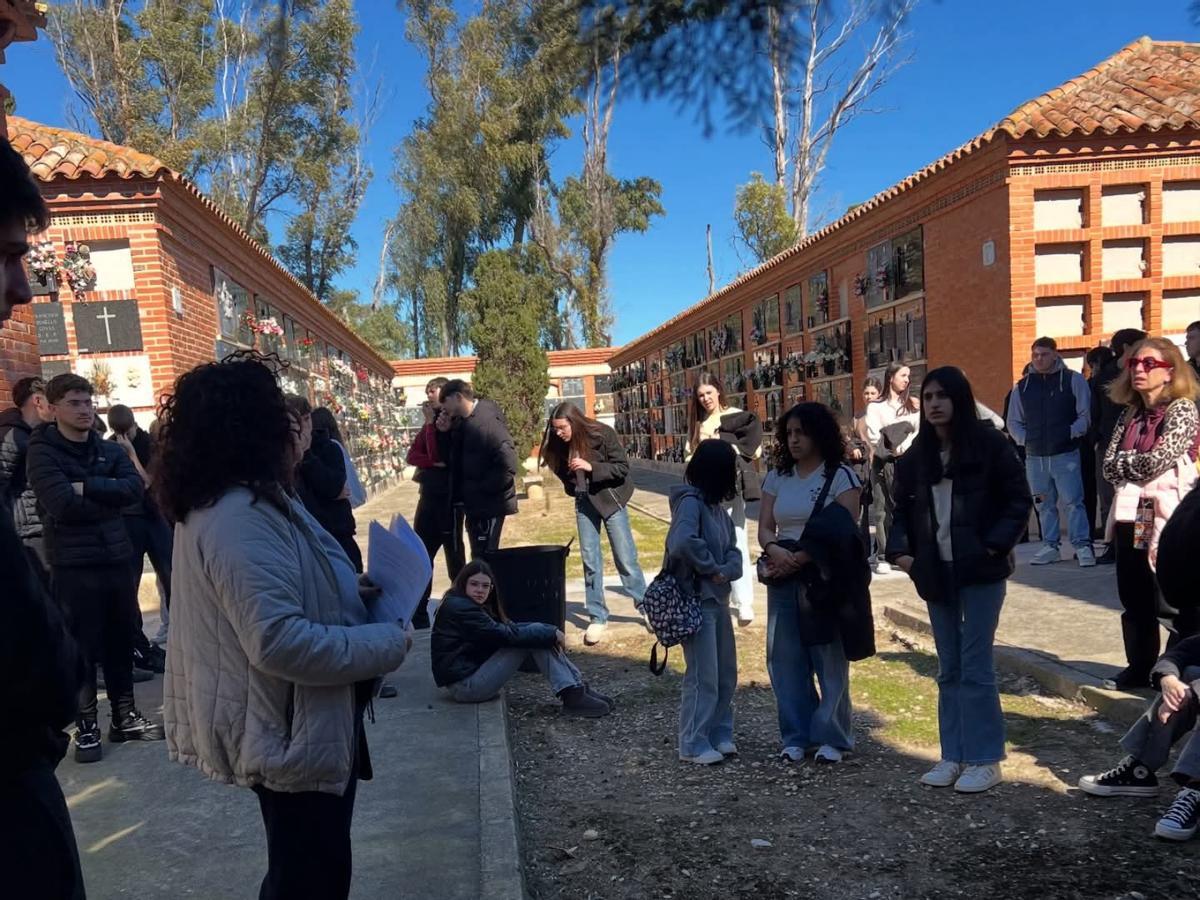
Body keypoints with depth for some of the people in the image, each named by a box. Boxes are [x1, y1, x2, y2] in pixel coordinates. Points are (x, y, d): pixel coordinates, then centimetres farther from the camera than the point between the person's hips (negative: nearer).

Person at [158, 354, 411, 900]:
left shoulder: (236, 501, 7)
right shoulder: (240, 518, -29)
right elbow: (279, 641, -36)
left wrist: (348, 592, 5)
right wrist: (385, 643, -25)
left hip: (288, 724, 10)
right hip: (291, 733, -10)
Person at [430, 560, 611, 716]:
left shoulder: (470, 605, 14)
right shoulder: (459, 608, -17)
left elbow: (510, 626, 6)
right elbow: (507, 635, -23)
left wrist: (550, 631, -9)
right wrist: (551, 634, -16)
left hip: (473, 674, 10)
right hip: (463, 686, -10)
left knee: (538, 634, 0)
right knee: (531, 638, -16)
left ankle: (578, 687, -5)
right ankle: (573, 697, -17)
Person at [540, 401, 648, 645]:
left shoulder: (602, 434, -18)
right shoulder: (560, 445, -5)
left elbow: (623, 467, -17)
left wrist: (592, 467, -26)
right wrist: (573, 488, -4)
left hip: (610, 499, -4)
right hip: (584, 503, 4)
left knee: (625, 558, 0)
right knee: (590, 560, 5)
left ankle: (647, 606, 16)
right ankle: (597, 617, 14)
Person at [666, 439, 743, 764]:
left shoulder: (717, 506, 11)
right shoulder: (690, 501, -17)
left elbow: (733, 551, 8)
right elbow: (682, 543, -35)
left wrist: (727, 570, -14)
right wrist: (712, 568, -19)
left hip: (718, 600, 9)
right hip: (696, 601, -9)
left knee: (727, 673, 16)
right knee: (703, 676, -2)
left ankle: (720, 734, 29)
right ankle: (694, 745, 11)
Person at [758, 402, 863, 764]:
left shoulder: (841, 476, -2)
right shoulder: (777, 477, 12)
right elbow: (764, 528, 8)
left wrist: (799, 558, -19)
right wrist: (775, 550, -15)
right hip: (783, 579, 4)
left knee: (830, 660, 0)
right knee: (785, 658, 5)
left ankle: (831, 738, 14)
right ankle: (796, 736, 17)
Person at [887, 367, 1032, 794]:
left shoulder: (990, 444, -6)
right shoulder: (917, 455, 8)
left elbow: (1019, 500, -6)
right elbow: (902, 509, 12)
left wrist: (995, 545, -14)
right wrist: (901, 551, -2)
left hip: (980, 570, -5)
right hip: (936, 572, 5)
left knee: (976, 666, -2)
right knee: (949, 669, 11)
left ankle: (985, 760, 10)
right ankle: (953, 755, 21)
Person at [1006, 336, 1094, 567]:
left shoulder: (1073, 380, 2)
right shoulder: (1023, 386, 11)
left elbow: (1086, 414, 0)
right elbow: (1013, 421, 17)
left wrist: (1071, 433, -12)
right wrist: (1025, 439, 2)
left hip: (1066, 454, -4)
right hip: (1034, 456, 4)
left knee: (1073, 501, -8)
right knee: (1044, 504, 10)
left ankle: (1082, 546, -1)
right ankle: (1050, 546, 19)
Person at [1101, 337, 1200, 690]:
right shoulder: (1130, 414, 13)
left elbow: (1157, 461, -17)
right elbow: (1109, 465, 4)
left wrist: (1124, 462, -2)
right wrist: (1139, 464, -12)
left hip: (1167, 519, -7)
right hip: (1130, 519, 7)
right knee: (1134, 600, 14)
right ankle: (1139, 667, 26)